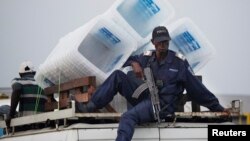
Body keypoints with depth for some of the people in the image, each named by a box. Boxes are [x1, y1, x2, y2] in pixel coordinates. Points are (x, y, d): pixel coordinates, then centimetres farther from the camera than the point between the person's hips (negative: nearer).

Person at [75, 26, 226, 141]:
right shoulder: (148, 57, 7)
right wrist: (134, 64, -2)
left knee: (128, 117, -31)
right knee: (118, 76, -7)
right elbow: (130, 59, 25)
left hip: (162, 105, -6)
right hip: (145, 97, 6)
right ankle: (91, 106, -10)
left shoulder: (179, 62, -6)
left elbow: (196, 88, -2)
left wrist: (217, 107, -1)